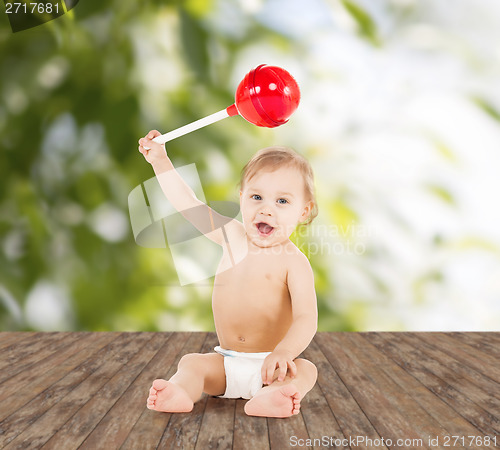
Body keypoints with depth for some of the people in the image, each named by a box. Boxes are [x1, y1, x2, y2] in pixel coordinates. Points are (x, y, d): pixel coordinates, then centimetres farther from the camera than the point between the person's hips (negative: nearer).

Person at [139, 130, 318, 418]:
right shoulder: (232, 236, 4)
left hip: (269, 365, -5)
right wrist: (161, 161, 13)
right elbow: (189, 205, 11)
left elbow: (306, 319, -22)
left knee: (305, 370, -29)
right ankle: (180, 393, -44)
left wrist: (284, 352, -41)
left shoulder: (294, 262, -13)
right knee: (191, 363, -16)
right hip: (227, 363, 5)